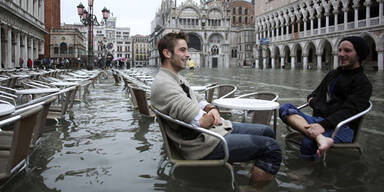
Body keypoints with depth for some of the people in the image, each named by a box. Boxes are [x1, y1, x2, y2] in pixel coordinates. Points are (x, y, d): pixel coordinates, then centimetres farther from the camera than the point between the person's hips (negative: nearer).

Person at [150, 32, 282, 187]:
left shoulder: (176, 78, 13)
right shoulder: (163, 84, -21)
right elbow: (201, 122, -26)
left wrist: (211, 109, -4)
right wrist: (212, 115, -2)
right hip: (202, 143, -11)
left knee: (267, 132, 14)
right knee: (271, 147, -15)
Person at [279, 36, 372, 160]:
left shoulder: (363, 83, 2)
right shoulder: (332, 74, 27)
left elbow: (349, 111, -13)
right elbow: (317, 92, 39)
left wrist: (324, 125, -28)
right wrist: (312, 98, 12)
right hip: (317, 121, 7)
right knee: (285, 108, -23)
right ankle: (320, 138, -43)